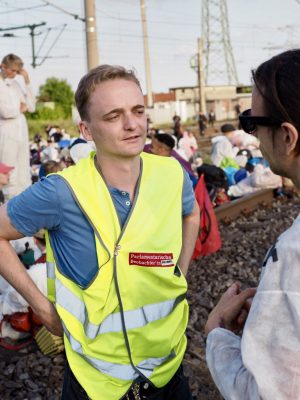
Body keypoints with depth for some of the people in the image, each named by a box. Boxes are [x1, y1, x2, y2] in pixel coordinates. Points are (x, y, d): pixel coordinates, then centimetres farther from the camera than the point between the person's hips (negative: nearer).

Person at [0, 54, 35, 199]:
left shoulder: (16, 84, 13)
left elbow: (31, 107, 8)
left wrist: (27, 82, 4)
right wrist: (21, 108, 3)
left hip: (22, 133, 7)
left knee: (24, 178, 9)